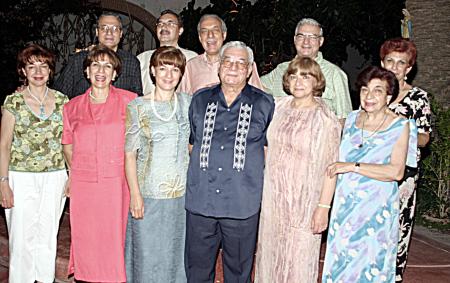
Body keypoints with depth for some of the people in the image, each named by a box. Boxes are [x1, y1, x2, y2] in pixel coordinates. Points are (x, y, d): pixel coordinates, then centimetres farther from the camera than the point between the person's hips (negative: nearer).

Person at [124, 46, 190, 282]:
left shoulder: (189, 103, 5)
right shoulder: (138, 107, -1)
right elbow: (129, 154, -1)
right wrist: (135, 194, -8)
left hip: (181, 194, 2)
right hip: (148, 194, -2)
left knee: (177, 252, 11)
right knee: (147, 253, 6)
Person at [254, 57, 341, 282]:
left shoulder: (324, 118, -12)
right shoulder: (278, 107, 3)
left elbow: (330, 167, -13)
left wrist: (324, 207, -15)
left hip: (304, 200, -5)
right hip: (272, 196, 5)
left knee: (298, 258, 3)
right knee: (270, 253, 16)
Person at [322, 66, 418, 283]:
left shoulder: (400, 126, -9)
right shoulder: (352, 119, 6)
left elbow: (396, 172, -20)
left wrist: (352, 166, -19)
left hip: (376, 208, -4)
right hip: (346, 204, 4)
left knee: (369, 265, 4)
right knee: (339, 262, 10)